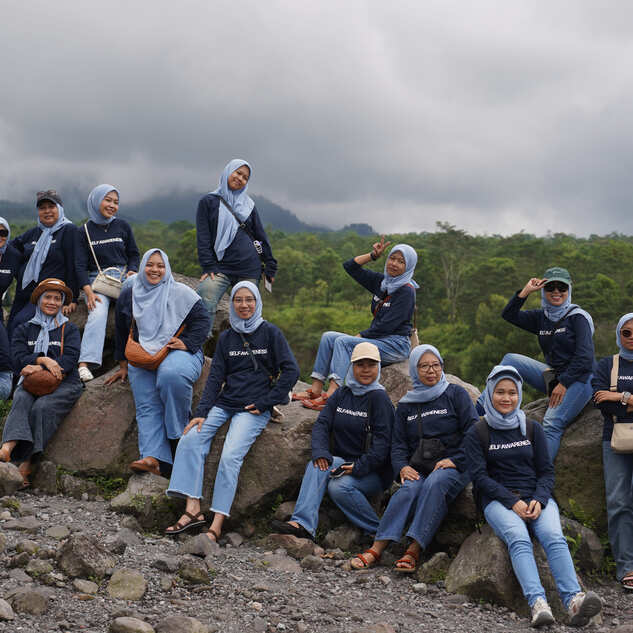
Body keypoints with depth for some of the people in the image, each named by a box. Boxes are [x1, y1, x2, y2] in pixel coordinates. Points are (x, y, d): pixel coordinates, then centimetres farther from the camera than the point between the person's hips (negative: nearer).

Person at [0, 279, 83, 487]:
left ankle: (26, 464, -37)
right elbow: (18, 359, 2)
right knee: (21, 400, -32)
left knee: (41, 407, -31)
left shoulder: (69, 329, 14)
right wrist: (43, 359, -15)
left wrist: (40, 368, -13)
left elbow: (69, 361, -2)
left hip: (64, 384, -1)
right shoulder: (23, 330, 19)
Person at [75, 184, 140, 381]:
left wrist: (132, 271, -3)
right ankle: (84, 364, -39)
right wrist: (88, 291, -13)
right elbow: (81, 265, 2)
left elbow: (134, 254, 19)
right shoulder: (85, 231, 6)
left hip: (123, 277, 2)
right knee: (97, 314, -29)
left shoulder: (123, 226, 12)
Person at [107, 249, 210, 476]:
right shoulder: (129, 295, 16)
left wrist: (188, 343, -11)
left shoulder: (180, 293, 6)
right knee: (147, 407, -16)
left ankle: (177, 434, -22)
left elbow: (202, 320, 4)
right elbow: (122, 332, 23)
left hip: (177, 352, -3)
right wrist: (124, 366, 22)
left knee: (171, 375, -38)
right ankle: (154, 457, -31)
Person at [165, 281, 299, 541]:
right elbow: (215, 377, 8)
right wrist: (201, 412, -5)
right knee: (190, 439, -19)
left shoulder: (270, 333, 2)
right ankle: (193, 509, -20)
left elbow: (291, 371, -4)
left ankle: (216, 524, -26)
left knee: (230, 456, -25)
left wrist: (265, 403, -7)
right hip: (224, 402, 5)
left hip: (253, 408, -5)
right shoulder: (226, 338, 14)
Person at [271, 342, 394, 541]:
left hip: (373, 472, -5)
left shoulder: (379, 398, -6)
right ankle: (303, 524, -38)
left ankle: (380, 533, -17)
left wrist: (359, 467, -24)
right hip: (342, 462, 5)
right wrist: (320, 452, -16)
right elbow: (322, 424, 3)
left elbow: (382, 441, -14)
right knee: (317, 466, -25)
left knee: (339, 486, -31)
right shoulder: (341, 394, 13)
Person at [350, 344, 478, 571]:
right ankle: (376, 550, -39)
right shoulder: (406, 405, 17)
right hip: (419, 468, 3)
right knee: (409, 489, -29)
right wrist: (402, 467, -8)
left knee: (434, 484, -35)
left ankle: (413, 552, -42)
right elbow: (398, 443, 13)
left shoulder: (456, 394, 6)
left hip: (454, 466, -3)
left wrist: (454, 459, -13)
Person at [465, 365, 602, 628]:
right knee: (518, 539, -34)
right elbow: (480, 477, -1)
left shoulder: (532, 429, 17)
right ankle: (538, 604, -51)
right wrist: (513, 502, -15)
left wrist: (539, 500, -9)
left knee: (553, 536, -29)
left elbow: (546, 471, 12)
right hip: (498, 501, -2)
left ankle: (574, 601, -48)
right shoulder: (477, 434, 8)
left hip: (536, 497, 2)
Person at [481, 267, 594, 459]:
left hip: (578, 380, -7)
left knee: (552, 425, -27)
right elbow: (509, 315, 6)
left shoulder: (578, 317, -6)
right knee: (510, 359, -4)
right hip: (553, 377, 7)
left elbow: (584, 357, -14)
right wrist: (526, 291, -3)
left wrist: (564, 384, -17)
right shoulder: (541, 317, 12)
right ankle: (479, 410, -8)